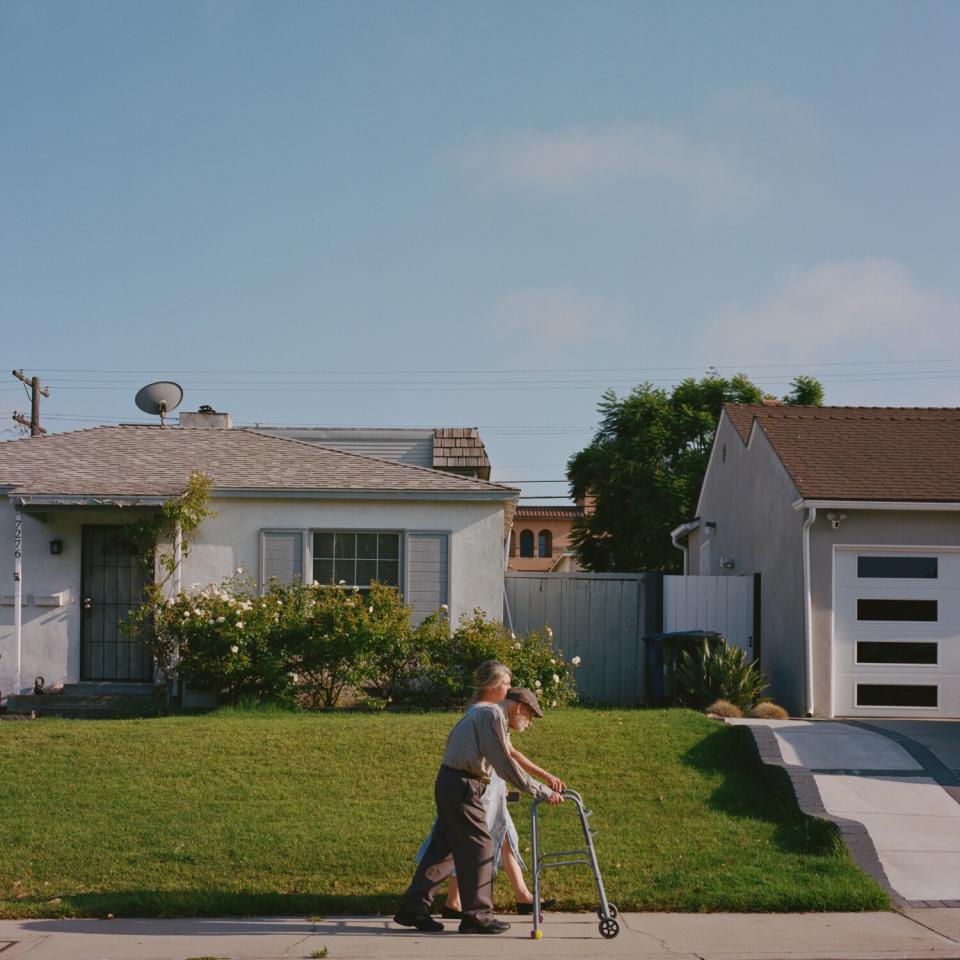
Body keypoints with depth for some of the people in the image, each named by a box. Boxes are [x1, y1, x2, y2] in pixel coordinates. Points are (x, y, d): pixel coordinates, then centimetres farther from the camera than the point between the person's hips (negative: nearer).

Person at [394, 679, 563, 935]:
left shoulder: (482, 711, 20)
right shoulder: (492, 715, -13)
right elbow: (505, 765, -19)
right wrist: (541, 792, -18)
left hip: (449, 783, 10)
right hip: (461, 786, -10)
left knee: (443, 847, 13)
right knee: (479, 847, -4)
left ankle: (413, 907, 16)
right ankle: (476, 916, 2)